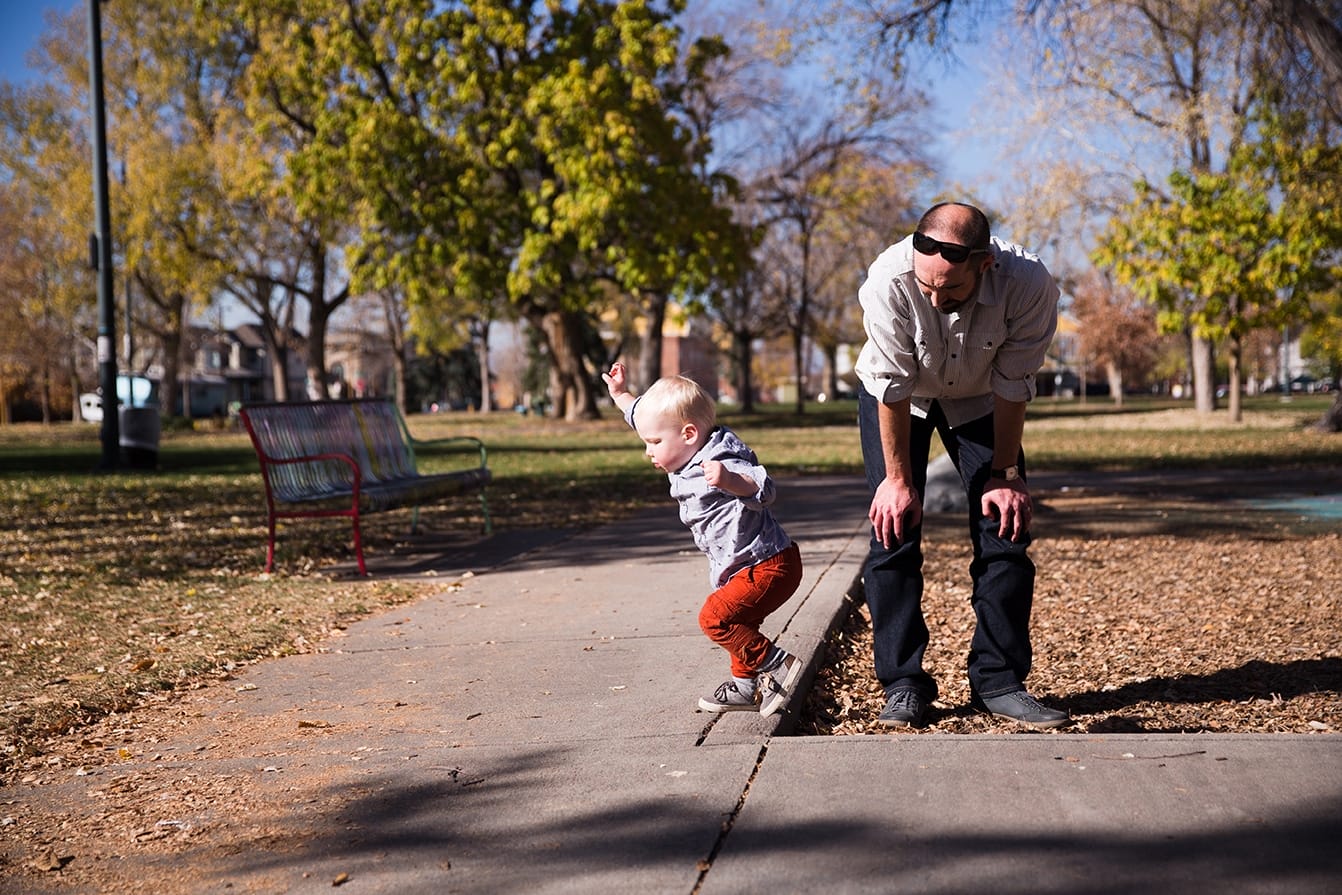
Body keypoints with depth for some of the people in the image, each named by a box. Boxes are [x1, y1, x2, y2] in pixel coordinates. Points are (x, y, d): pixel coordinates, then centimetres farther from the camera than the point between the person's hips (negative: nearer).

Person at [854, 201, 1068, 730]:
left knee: (1005, 527, -7)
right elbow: (893, 386, -27)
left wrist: (1006, 474, -14)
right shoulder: (889, 279, -38)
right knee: (893, 528, -10)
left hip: (978, 399, 1)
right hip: (896, 396, -1)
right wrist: (898, 478, -19)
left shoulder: (1028, 284, -35)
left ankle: (998, 683, 1)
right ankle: (903, 686, -2)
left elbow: (1012, 386, -22)